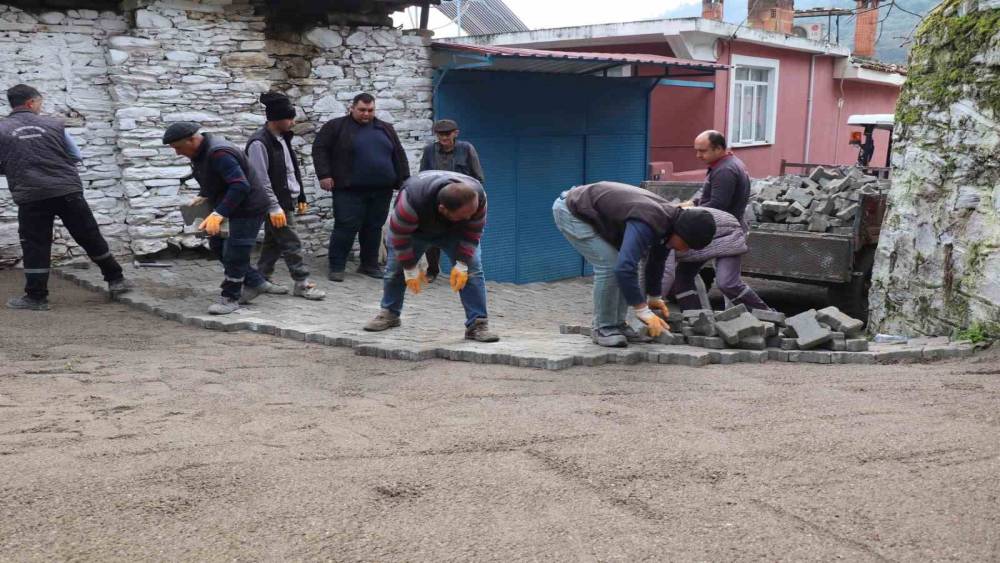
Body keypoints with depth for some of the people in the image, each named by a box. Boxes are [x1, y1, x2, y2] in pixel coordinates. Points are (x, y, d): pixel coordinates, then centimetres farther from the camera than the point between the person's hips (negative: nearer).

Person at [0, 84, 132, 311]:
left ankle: (36, 296, 8)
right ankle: (116, 280, 20)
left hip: (31, 197, -1)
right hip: (68, 191, 1)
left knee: (35, 246, 7)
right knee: (91, 237, 12)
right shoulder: (53, 124, 5)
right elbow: (76, 156, 13)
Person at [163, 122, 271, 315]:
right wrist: (204, 195, 5)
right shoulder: (200, 151, 2)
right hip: (230, 206, 11)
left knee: (233, 254, -6)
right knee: (217, 244, 17)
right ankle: (254, 283, 25)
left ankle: (230, 298, 10)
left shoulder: (219, 154, -30)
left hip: (247, 208, -11)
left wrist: (218, 214, -41)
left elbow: (240, 186, -37)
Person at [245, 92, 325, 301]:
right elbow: (261, 180, -19)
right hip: (276, 203, -9)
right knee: (291, 243, -6)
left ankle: (262, 279, 23)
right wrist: (274, 207, -21)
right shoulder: (259, 143, -17)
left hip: (287, 200, 9)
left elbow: (292, 170, 20)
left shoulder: (282, 138, 13)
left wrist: (301, 198, 19)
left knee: (273, 242, 14)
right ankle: (301, 283, 1)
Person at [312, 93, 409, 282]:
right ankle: (336, 267, 3)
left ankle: (370, 265, 22)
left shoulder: (385, 129, 14)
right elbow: (319, 148, -1)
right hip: (349, 190, -4)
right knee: (346, 227, -6)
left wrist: (404, 180, 9)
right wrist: (324, 175, -10)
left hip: (381, 190, 4)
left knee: (374, 227, 10)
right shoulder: (336, 126, 2)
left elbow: (399, 155, 16)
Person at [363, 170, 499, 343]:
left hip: (453, 231, 1)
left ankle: (477, 324, -12)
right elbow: (399, 236, -31)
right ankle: (389, 314, 27)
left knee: (472, 269, -15)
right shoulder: (412, 200, -46)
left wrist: (462, 265, -24)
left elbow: (472, 233, -21)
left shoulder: (478, 196, -37)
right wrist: (411, 269, -24)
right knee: (395, 268, 2)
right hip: (415, 230, -1)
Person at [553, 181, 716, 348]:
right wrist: (644, 312, -34)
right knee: (609, 265, -18)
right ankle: (603, 329, -5)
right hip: (570, 212, -9)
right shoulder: (647, 223, -33)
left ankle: (617, 325, 11)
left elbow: (656, 260, 14)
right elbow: (624, 267, -41)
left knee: (624, 260, 5)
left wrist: (653, 297, 22)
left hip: (591, 213, 9)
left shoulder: (669, 216, -3)